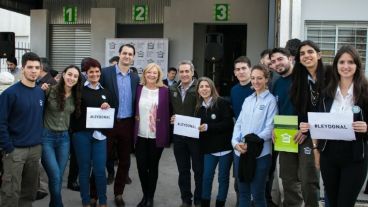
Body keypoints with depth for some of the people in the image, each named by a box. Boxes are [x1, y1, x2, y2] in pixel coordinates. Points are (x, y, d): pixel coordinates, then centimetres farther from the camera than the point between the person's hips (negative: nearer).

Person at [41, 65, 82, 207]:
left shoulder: (76, 96, 4)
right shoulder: (50, 91, -10)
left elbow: (76, 116, 12)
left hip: (64, 137, 5)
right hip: (47, 137, -4)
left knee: (59, 177, 12)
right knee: (55, 177, -7)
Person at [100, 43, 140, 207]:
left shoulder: (135, 78, 8)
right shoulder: (106, 73, -5)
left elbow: (135, 102, 11)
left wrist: (135, 122, 4)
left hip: (127, 124, 4)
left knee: (125, 161, 11)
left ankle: (118, 193, 27)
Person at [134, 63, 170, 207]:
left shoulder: (164, 90, -2)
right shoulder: (139, 89, 4)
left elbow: (167, 113, -1)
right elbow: (134, 110, 6)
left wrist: (166, 136, -5)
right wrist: (133, 131, 1)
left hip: (157, 136, -2)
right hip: (140, 135, 2)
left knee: (153, 167, 10)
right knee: (141, 167, 5)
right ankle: (145, 195, 27)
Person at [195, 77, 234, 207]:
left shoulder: (222, 103, -9)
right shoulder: (199, 107, 9)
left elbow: (228, 123, -17)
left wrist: (208, 127, -22)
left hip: (224, 147, -4)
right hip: (209, 148, 5)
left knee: (223, 178, 7)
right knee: (206, 177, 8)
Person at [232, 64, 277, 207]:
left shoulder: (270, 100, -4)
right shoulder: (247, 100, 13)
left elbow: (270, 128, -10)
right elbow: (238, 124, 11)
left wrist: (251, 143, -17)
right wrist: (236, 142, -6)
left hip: (260, 153, -5)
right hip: (240, 152, 5)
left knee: (257, 194, 4)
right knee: (242, 192, 14)